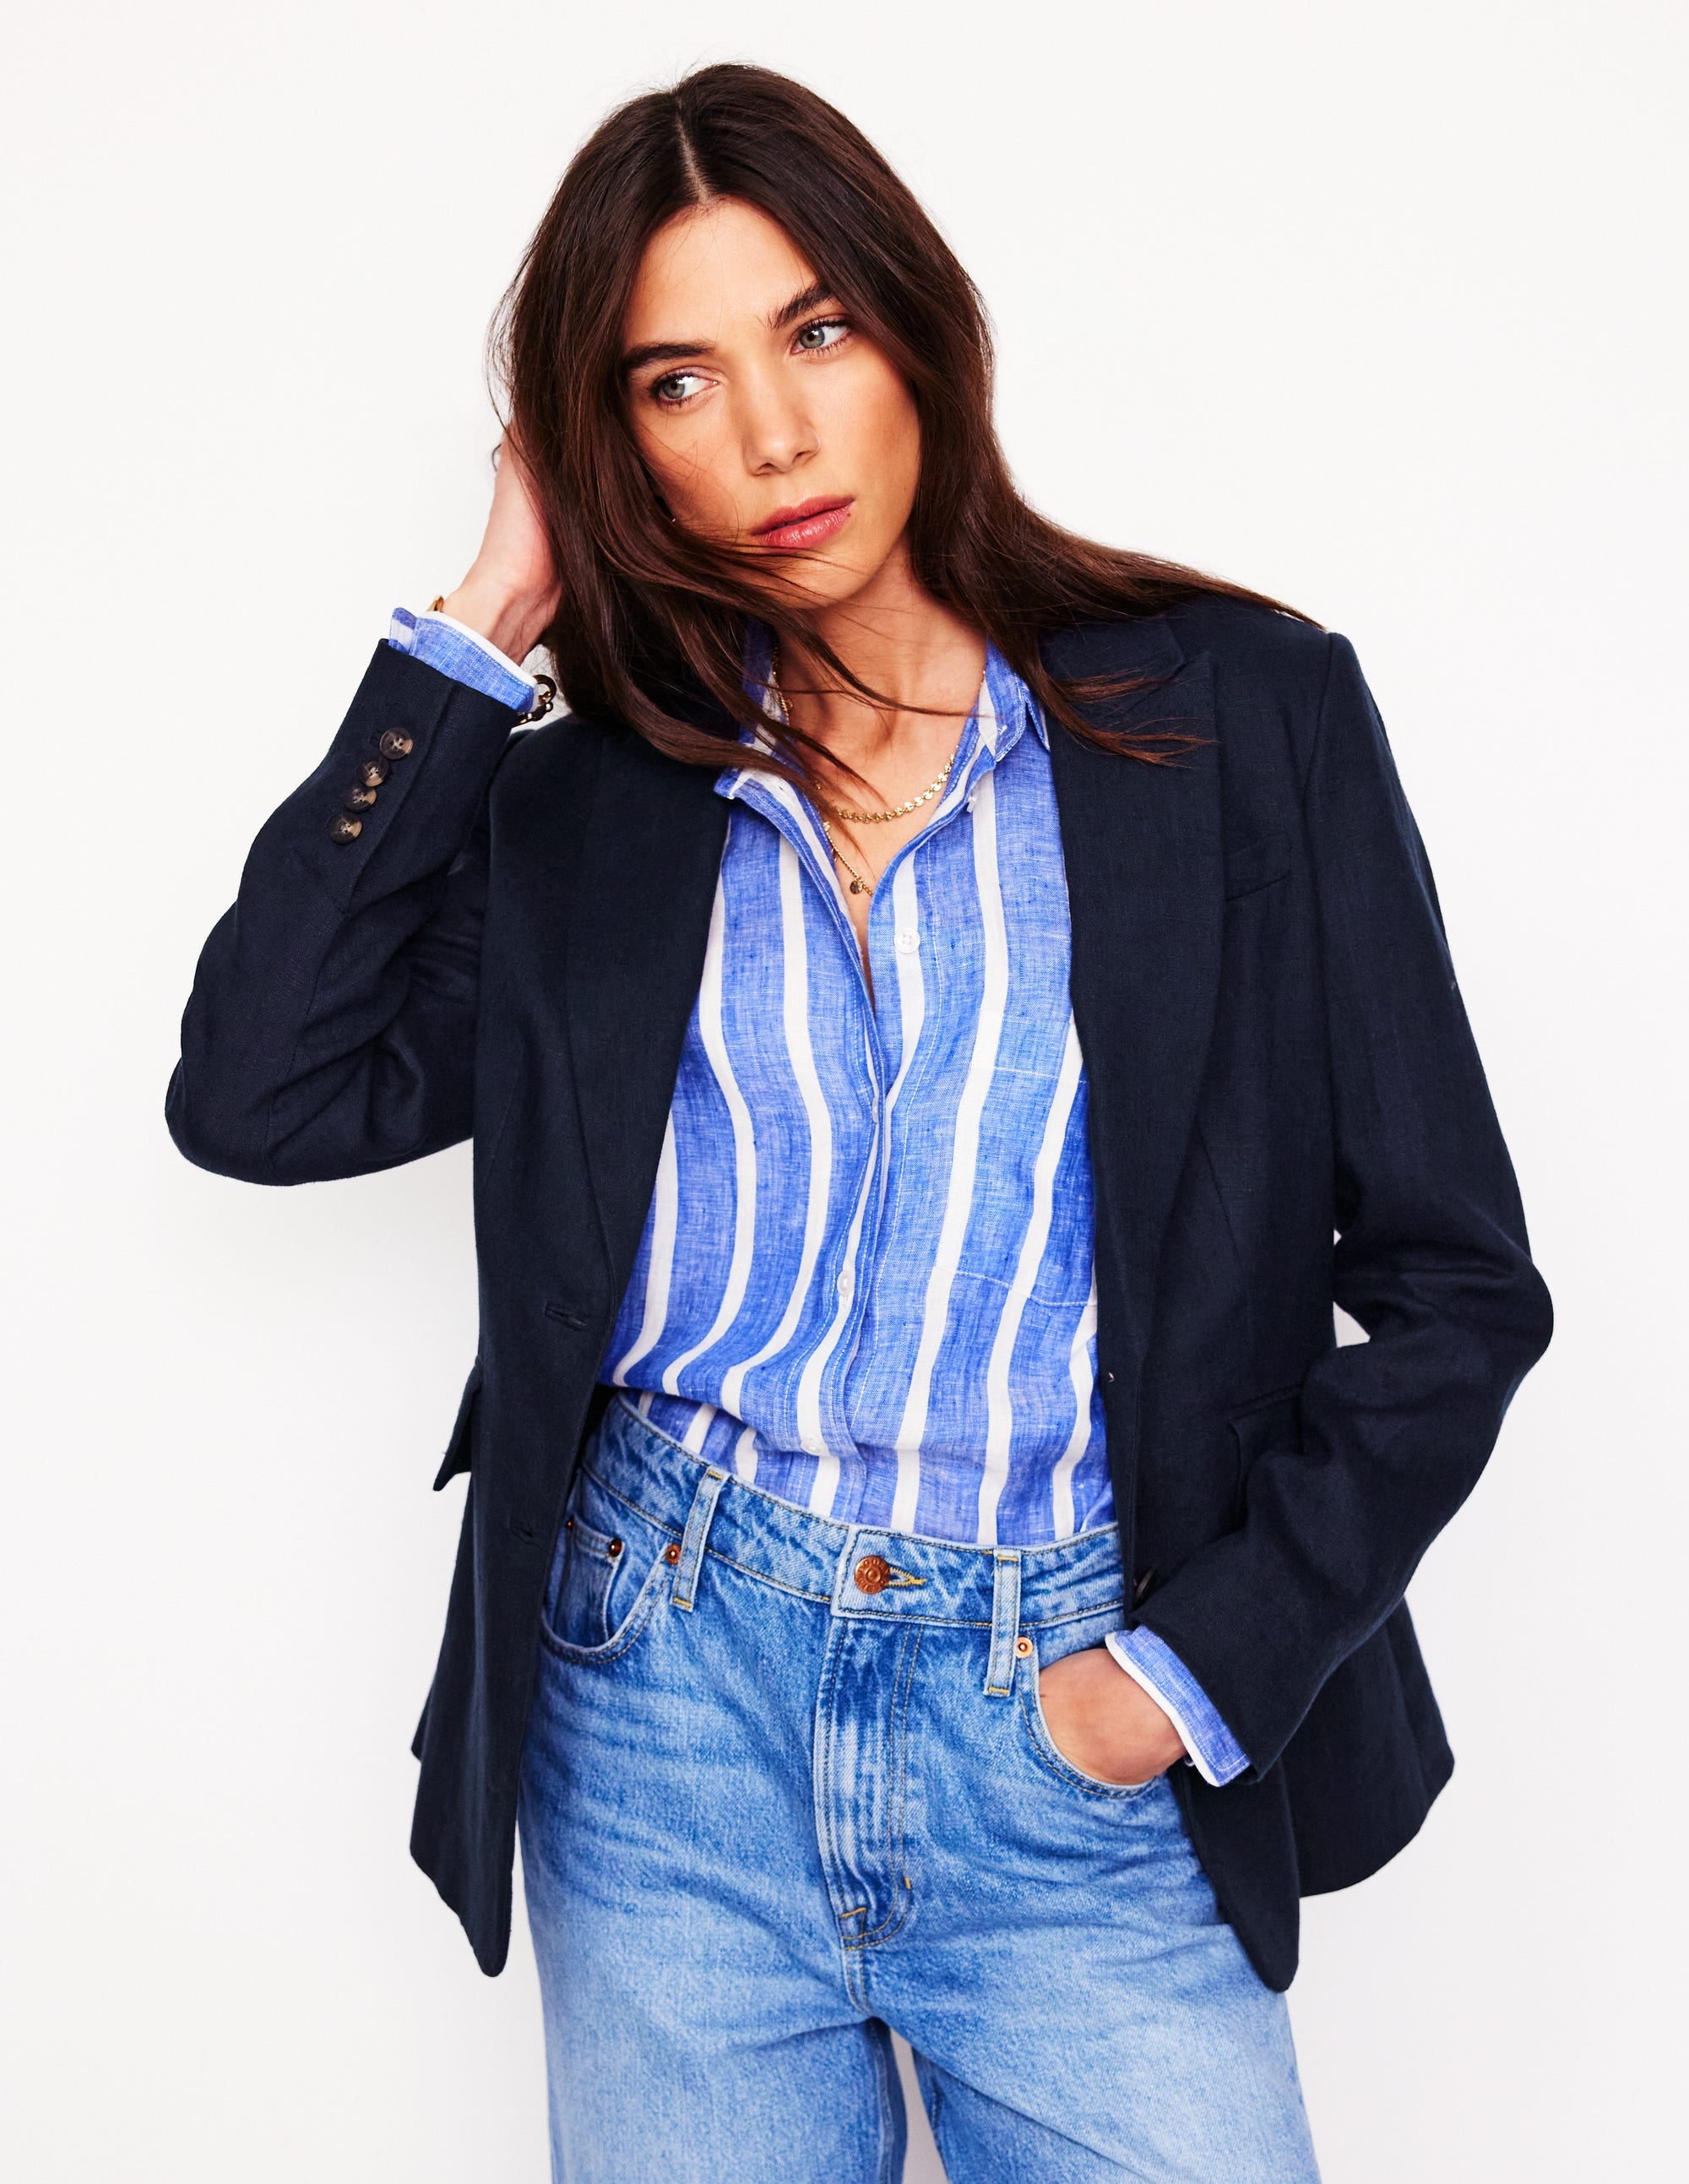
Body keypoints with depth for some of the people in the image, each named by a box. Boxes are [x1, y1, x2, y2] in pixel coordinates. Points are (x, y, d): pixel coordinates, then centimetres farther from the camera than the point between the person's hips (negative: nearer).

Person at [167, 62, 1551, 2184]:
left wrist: (1198, 1664, -8)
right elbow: (258, 1095, -8)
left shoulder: (1241, 713, -1)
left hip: (1082, 1756, -1)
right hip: (666, 1712, 2)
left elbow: (1451, 1283, -1)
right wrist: (474, 640, -4)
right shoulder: (588, 799, 6)